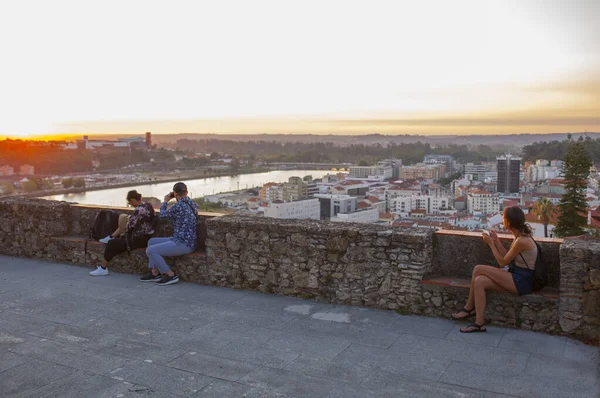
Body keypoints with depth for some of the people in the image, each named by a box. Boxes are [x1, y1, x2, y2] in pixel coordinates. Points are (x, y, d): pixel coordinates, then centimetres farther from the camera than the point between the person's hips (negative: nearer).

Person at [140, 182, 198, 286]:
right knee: (152, 241, 18)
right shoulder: (192, 204, 7)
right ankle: (155, 273, 19)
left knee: (150, 250, -8)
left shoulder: (178, 206, -20)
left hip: (183, 244, -10)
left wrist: (165, 201, 16)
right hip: (187, 241, 10)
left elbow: (162, 215, 0)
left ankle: (170, 275, -2)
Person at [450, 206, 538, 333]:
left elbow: (503, 262, -13)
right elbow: (507, 257, 15)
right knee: (479, 281, -9)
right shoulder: (519, 236, 9)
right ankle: (479, 323, -7)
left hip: (522, 281, -9)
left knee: (478, 269, -17)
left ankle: (469, 308, -2)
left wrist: (491, 243, -6)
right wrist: (497, 241, 12)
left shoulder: (521, 241, -21)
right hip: (515, 276, 9)